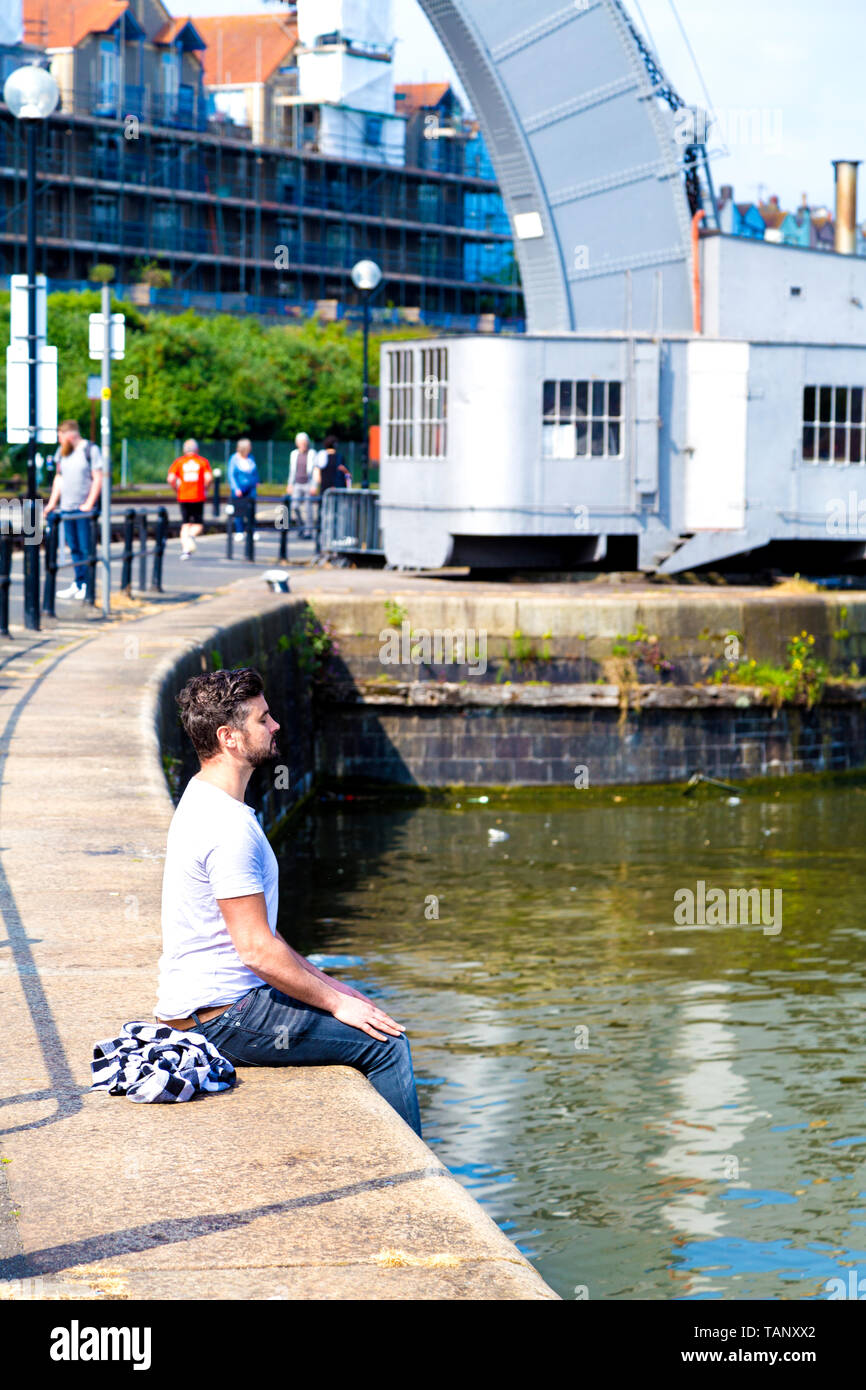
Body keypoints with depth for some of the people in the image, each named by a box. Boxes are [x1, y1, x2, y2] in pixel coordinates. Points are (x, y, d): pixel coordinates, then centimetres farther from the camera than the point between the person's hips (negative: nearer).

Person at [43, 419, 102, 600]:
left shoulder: (90, 450, -6)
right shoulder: (62, 451, 13)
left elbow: (98, 478, -9)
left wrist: (89, 504, -14)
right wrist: (52, 503, 12)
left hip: (84, 508, -6)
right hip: (67, 507, 6)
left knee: (86, 549, -5)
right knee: (74, 548, 9)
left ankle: (87, 587, 0)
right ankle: (78, 584, 14)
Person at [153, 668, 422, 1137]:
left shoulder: (201, 801, 12)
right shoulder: (229, 828, -22)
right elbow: (257, 948, -24)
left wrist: (323, 983, 14)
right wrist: (335, 1002, -13)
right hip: (223, 1018, -11)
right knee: (387, 1043, -9)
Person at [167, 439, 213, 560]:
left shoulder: (179, 461, 5)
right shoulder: (203, 461, 3)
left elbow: (171, 478, -6)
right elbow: (209, 477, -10)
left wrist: (177, 489, 9)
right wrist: (205, 489, 6)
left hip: (183, 496, 1)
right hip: (198, 497, -1)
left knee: (185, 524, 10)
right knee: (198, 524, 8)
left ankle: (185, 550, -1)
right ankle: (192, 535, -24)